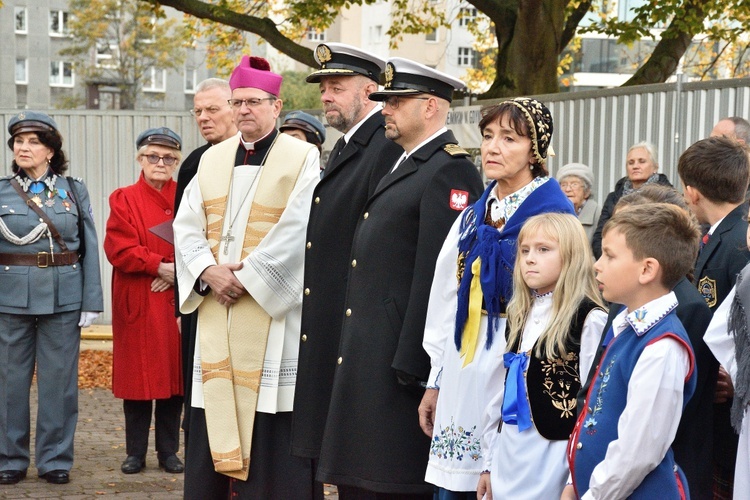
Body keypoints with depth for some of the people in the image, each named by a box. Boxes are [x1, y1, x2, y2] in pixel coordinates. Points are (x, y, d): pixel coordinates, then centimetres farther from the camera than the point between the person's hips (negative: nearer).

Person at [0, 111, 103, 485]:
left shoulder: (74, 190, 5)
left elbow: (89, 249, 3)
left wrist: (91, 301, -2)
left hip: (64, 297, 0)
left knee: (59, 379, 4)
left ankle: (55, 460, 15)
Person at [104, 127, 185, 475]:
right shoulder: (124, 199, 4)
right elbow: (119, 249, -7)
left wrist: (180, 271, -15)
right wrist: (160, 267, -15)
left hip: (178, 301, 1)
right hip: (137, 304, -1)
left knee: (175, 375, 4)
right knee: (137, 377, 2)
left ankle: (169, 452, 14)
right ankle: (136, 453, 13)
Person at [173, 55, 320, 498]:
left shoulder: (303, 158, -2)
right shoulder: (212, 159, 14)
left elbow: (295, 234, -12)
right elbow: (187, 227, 9)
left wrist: (247, 277, -15)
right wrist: (208, 271, -9)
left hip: (273, 308, -5)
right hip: (215, 311, 5)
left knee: (271, 438, -3)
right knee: (212, 423, 7)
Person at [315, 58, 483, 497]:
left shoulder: (450, 169, -12)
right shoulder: (405, 165, 20)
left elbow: (437, 275, -19)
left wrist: (410, 366, -21)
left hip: (400, 356, -10)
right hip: (366, 360, 10)